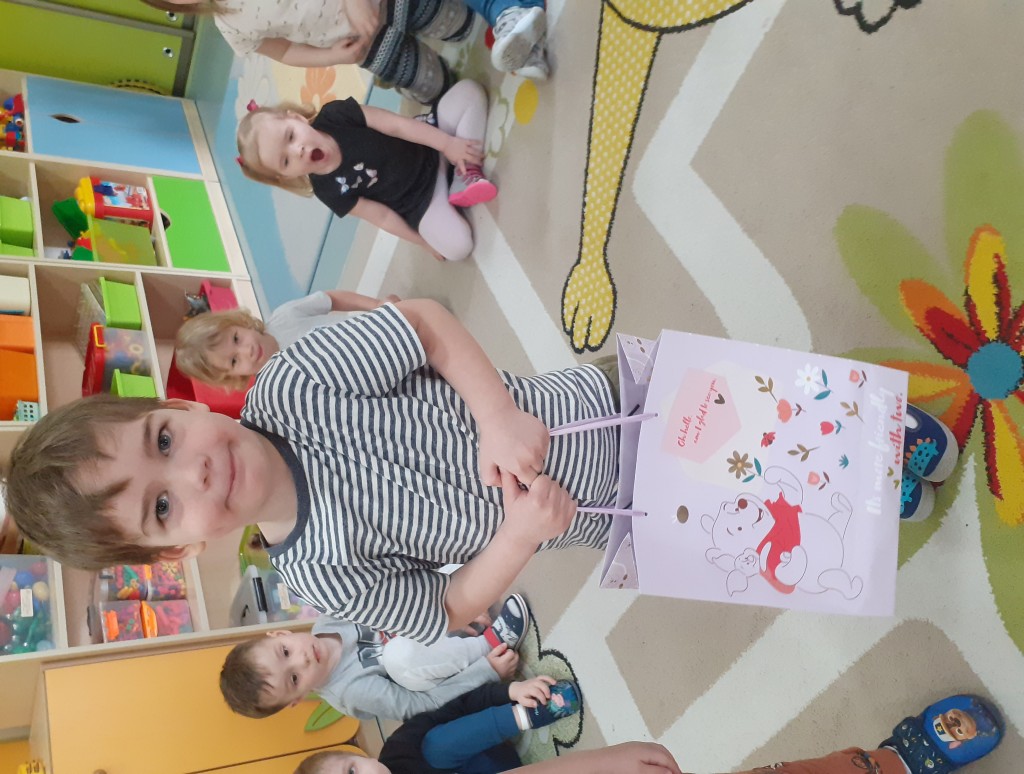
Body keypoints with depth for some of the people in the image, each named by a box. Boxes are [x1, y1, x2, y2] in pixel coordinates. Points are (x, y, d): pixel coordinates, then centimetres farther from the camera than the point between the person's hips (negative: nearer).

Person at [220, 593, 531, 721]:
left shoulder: (330, 618, -11)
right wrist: (487, 670, -29)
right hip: (436, 677, -6)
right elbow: (422, 704, -26)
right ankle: (491, 643, -24)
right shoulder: (352, 690, -25)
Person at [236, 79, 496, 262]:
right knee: (457, 247, -29)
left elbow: (398, 125, -17)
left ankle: (467, 175, -11)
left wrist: (448, 144, -21)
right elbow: (382, 216, -11)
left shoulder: (335, 115, -19)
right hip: (420, 203, -3)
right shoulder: (330, 190, -19)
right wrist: (425, 243, -4)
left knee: (468, 90, -15)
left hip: (431, 145, 3)